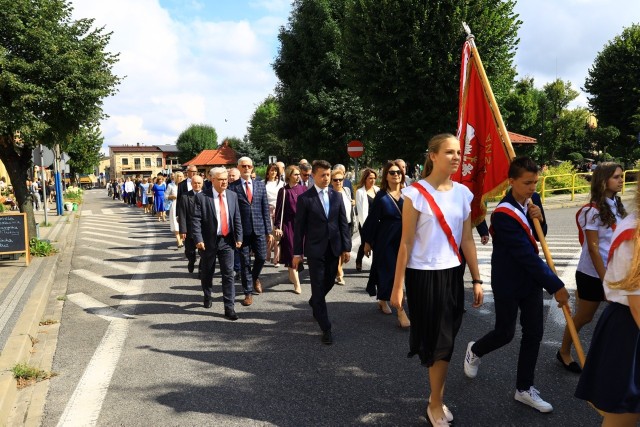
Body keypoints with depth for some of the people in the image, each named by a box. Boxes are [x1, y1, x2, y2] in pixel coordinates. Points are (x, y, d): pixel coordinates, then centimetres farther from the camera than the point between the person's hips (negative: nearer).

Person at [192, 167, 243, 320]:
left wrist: (238, 237, 0)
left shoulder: (232, 196, 4)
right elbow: (196, 220, -11)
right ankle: (207, 297, 41)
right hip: (209, 241, -2)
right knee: (207, 273, 15)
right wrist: (198, 239, -18)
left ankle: (229, 308, 2)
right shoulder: (202, 197, -8)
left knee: (228, 274, -2)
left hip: (227, 241, 2)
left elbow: (237, 219, 6)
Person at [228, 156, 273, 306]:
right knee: (245, 262, 6)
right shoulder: (232, 187, -2)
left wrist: (269, 231, 4)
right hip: (242, 230, -2)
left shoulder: (260, 185, 8)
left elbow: (265, 209, 8)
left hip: (259, 229, 2)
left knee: (261, 257, 3)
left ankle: (255, 277, 36)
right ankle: (248, 292, 19)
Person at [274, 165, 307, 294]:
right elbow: (279, 209, -5)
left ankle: (292, 275, 31)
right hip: (288, 224, -4)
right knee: (291, 252, -1)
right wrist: (277, 226, -9)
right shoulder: (284, 191, -5)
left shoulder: (303, 189, 4)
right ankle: (296, 283, 2)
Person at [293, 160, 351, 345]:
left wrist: (346, 247, 3)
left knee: (329, 282, 16)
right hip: (315, 249, -4)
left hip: (334, 248, 4)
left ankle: (314, 303, 47)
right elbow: (299, 227, -4)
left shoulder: (336, 196, 6)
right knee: (318, 286, -1)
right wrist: (297, 252, -5)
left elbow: (343, 223, 8)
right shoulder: (304, 198, -5)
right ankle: (326, 328, 6)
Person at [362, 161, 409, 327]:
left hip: (404, 238, 4)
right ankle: (400, 312, -1)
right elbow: (372, 219, -4)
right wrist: (367, 242, -3)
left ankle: (383, 300, 36)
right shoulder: (381, 196, -6)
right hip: (386, 239, -4)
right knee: (391, 272, -3)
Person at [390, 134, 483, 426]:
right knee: (434, 339, 6)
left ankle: (436, 402, 31)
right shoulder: (415, 194, -11)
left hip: (452, 274, 5)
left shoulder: (463, 193, 4)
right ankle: (437, 403, 27)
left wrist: (477, 280, 8)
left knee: (445, 339, 11)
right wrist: (397, 286, -10)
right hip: (423, 274, -4)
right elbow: (406, 243, -10)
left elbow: (467, 240, 8)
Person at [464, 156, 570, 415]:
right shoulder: (503, 214, -26)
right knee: (505, 334, 7)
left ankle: (524, 388, 23)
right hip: (508, 282, -7)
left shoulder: (533, 200, -2)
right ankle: (474, 351, 39)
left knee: (534, 332, 9)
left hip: (531, 278, 7)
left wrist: (539, 219, -11)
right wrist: (556, 286, -24)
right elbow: (527, 256, -27)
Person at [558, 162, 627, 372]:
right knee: (583, 317, 9)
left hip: (615, 272, 6)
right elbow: (593, 248, -17)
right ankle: (564, 352, 29)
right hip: (592, 274, -6)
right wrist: (605, 280, -17)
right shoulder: (593, 211, -16)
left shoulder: (618, 206, 5)